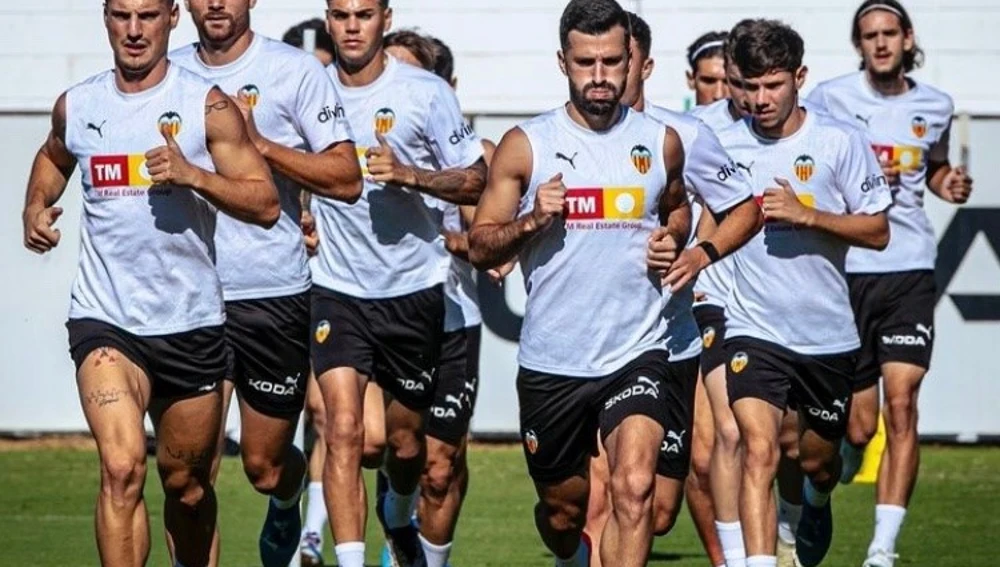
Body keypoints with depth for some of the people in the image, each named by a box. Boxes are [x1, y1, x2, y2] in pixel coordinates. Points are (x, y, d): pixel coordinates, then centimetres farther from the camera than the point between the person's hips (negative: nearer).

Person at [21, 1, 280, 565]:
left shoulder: (207, 106, -4)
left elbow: (265, 203, -8)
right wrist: (36, 207, 11)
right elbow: (53, 156, 30)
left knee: (187, 484, 14)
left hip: (191, 323, 0)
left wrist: (193, 174, -22)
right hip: (104, 320, 0)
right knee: (122, 468, -22)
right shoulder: (75, 106, 6)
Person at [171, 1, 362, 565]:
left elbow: (347, 179, -7)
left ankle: (286, 506, 45)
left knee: (265, 465, 11)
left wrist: (259, 143, -17)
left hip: (274, 294, -2)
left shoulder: (297, 70, -3)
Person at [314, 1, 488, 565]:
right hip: (338, 289, 1)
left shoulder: (426, 92, -6)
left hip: (414, 289, -1)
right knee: (344, 429, -16)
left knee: (405, 436, 13)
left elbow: (477, 181, -5)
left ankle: (399, 516, 45)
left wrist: (408, 174, -20)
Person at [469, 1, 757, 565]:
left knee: (635, 488, -22)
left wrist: (674, 240, 3)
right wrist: (531, 222, -18)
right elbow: (480, 247, 1)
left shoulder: (661, 142, 4)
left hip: (637, 354, 0)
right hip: (551, 363, 0)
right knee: (563, 510, 14)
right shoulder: (526, 146, -1)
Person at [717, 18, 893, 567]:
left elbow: (877, 232, -6)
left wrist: (806, 214, -19)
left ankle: (814, 505, 55)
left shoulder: (839, 140, -7)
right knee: (759, 450, -22)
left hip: (827, 333, 1)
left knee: (818, 460, 19)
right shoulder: (722, 145, -3)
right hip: (752, 330, -1)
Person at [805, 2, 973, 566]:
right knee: (857, 424, 0)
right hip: (844, 267, -2)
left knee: (901, 403, -12)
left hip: (910, 269, 2)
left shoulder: (935, 106, 10)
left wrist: (950, 184, 5)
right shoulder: (831, 98, 0)